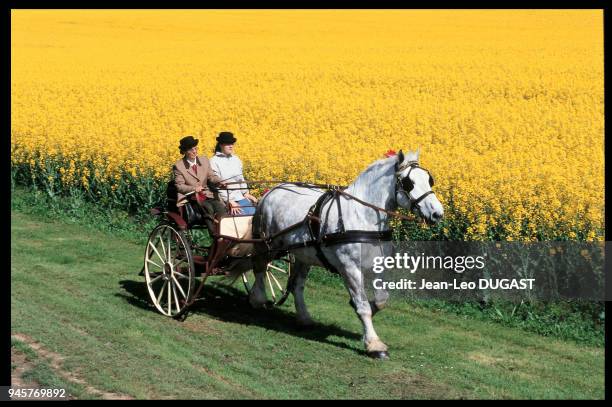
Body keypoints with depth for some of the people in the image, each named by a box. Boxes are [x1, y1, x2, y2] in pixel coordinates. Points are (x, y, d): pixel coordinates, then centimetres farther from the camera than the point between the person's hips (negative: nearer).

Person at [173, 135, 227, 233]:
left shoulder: (204, 160, 11)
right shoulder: (178, 166, -3)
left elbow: (211, 176, 12)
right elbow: (179, 186, -5)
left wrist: (219, 182, -11)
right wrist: (193, 188, -22)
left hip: (206, 196, 5)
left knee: (221, 207, -25)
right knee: (208, 208, -32)